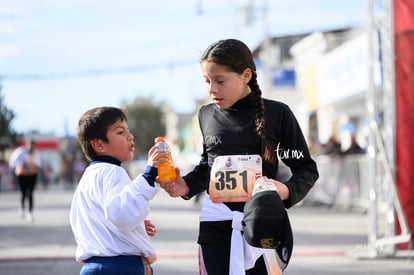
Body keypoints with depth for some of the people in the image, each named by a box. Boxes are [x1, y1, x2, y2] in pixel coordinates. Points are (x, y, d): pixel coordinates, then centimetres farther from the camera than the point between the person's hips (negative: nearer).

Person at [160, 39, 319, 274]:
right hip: (216, 225, 2)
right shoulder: (207, 115, 7)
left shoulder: (277, 113, -3)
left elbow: (306, 168, 2)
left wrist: (288, 190, -17)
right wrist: (187, 186, 3)